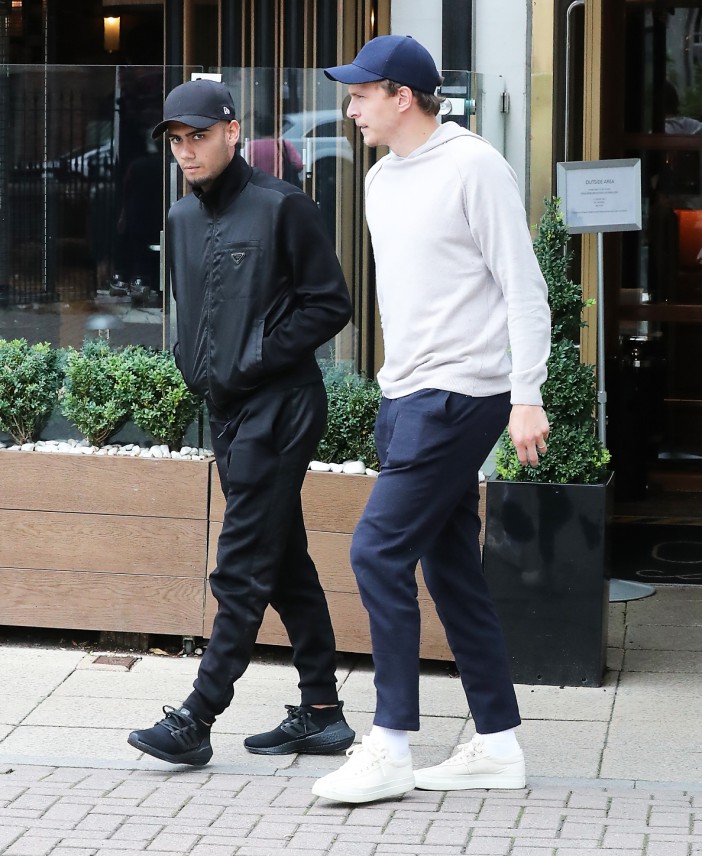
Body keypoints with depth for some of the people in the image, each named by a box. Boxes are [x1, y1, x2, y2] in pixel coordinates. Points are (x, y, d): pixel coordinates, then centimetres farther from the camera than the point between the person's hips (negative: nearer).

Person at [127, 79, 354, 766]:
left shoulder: (281, 207, -9)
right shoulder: (181, 219, 13)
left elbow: (330, 305, -9)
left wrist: (256, 360, -13)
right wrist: (195, 367, 9)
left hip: (280, 406, -8)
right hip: (226, 409, 8)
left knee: (243, 568, -8)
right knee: (285, 562, 12)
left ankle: (197, 719, -9)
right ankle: (322, 713, 18)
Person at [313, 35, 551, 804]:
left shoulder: (473, 167, -10)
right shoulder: (382, 180, 15)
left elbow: (523, 287, -13)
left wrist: (527, 396, -18)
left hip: (459, 395, -9)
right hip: (407, 396, 9)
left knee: (379, 552, -13)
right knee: (451, 568, 9)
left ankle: (390, 747, -8)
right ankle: (497, 744, 16)